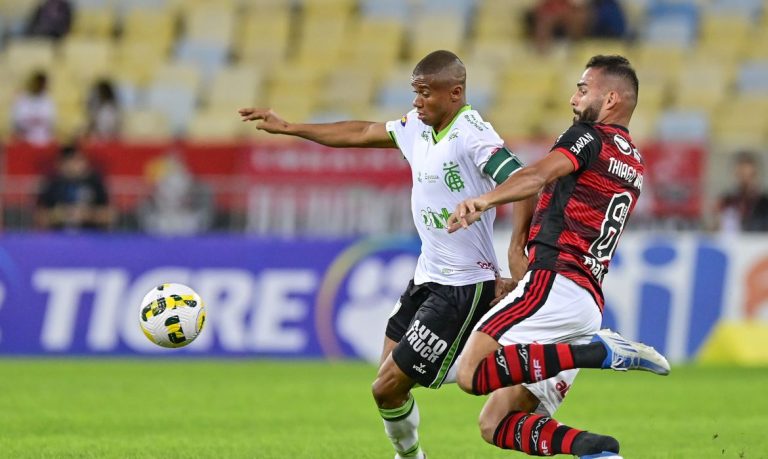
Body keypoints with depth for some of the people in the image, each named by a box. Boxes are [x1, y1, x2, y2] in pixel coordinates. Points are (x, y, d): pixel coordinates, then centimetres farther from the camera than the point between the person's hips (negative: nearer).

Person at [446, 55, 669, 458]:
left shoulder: (589, 137, -1)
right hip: (590, 301, 9)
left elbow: (542, 173, -22)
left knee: (473, 373, -23)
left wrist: (485, 200, -38)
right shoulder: (633, 167, 26)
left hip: (555, 285, -9)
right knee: (496, 424, 6)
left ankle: (600, 352, -22)